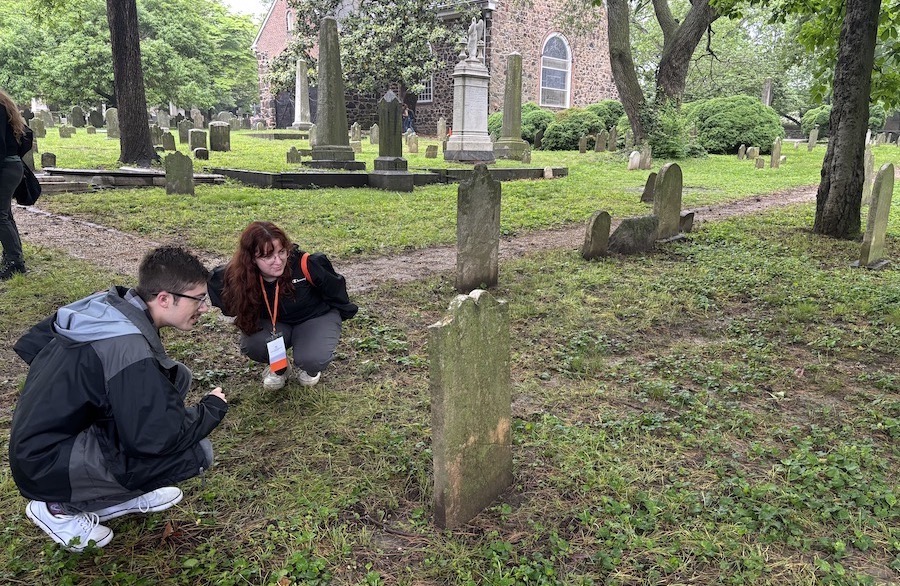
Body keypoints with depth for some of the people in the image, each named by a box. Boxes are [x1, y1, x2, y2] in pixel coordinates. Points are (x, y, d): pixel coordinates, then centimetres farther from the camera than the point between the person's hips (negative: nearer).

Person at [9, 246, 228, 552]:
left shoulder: (107, 304, -4)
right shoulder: (130, 352, -31)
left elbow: (28, 345, 9)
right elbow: (162, 438, -28)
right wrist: (213, 408, -11)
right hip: (48, 467, -9)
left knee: (176, 376, 4)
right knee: (197, 452, -19)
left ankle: (124, 493, 11)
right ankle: (63, 507, 0)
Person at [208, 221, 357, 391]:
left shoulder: (305, 264, -34)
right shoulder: (239, 277, -25)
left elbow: (333, 286, -13)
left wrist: (345, 312, 2)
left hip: (317, 316, -2)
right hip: (275, 323, 3)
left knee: (312, 359, -30)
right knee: (251, 346, -27)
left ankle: (309, 368, 12)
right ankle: (279, 366, 9)